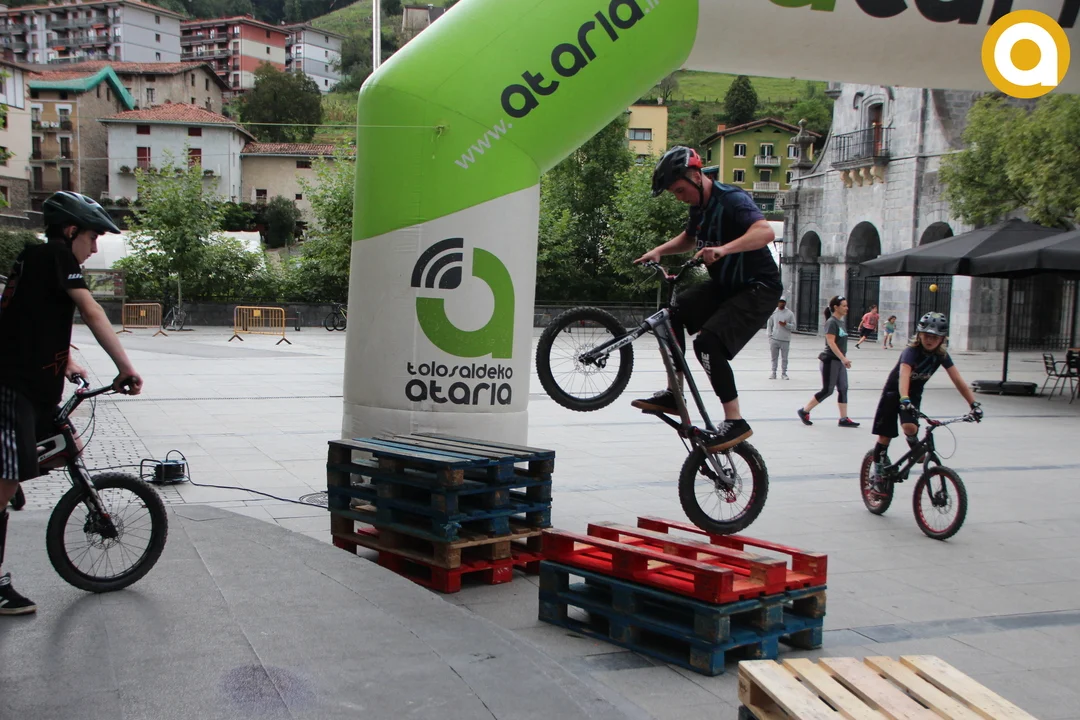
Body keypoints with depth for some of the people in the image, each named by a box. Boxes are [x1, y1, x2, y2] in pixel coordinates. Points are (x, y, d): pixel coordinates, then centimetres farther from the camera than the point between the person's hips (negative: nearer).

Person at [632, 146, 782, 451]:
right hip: (724, 285, 9)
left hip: (758, 289, -9)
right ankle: (674, 394, 7)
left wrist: (724, 249, -53)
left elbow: (765, 231, -39)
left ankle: (735, 421, -17)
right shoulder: (699, 206, 6)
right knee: (673, 311, 0)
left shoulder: (731, 200, -21)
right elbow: (689, 238, 28)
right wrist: (659, 251, 11)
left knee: (708, 341, -23)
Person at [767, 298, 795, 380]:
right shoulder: (773, 312, 5)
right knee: (774, 357, 7)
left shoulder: (790, 313, 2)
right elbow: (769, 325, 8)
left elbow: (793, 325, 1)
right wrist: (770, 335, 0)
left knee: (785, 358, 3)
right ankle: (773, 373, 13)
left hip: (785, 340, -1)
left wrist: (786, 324, -16)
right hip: (774, 339, 1)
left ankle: (784, 373, 12)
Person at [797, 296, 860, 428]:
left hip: (839, 361, 9)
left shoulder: (840, 322, 12)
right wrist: (843, 358, -24)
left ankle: (844, 419, 9)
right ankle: (804, 411, 8)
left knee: (843, 389, 6)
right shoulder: (831, 322, -14)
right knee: (827, 390, -4)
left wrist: (844, 359, 13)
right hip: (830, 360, -9)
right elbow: (831, 343, -21)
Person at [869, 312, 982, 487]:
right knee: (885, 435, -1)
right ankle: (877, 469, 19)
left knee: (910, 428, -24)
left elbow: (958, 381, -18)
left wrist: (974, 404, -29)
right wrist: (904, 400, -61)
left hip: (914, 395, 3)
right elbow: (904, 376, -45)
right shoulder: (911, 351, -28)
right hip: (893, 393, -3)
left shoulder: (941, 355, -14)